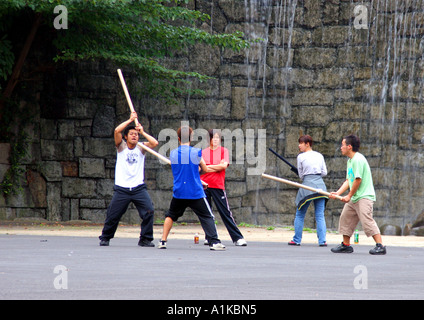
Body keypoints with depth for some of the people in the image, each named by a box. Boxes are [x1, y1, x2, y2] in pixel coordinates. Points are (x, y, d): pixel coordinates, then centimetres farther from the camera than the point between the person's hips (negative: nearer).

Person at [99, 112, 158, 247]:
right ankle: (105, 237, 22)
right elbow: (117, 131, -12)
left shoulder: (141, 148, 8)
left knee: (149, 211, -14)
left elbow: (155, 143, -8)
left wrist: (143, 132, -4)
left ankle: (145, 239, -2)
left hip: (139, 188, 1)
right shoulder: (121, 146, 4)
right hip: (122, 189, -1)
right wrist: (130, 120, -6)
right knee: (113, 215, 1)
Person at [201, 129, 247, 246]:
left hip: (218, 186, -2)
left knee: (225, 212, -6)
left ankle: (238, 238, -6)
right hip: (204, 184, 2)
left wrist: (208, 166, -4)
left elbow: (224, 166, -9)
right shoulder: (203, 152, 10)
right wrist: (217, 167, -7)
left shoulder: (223, 151, 5)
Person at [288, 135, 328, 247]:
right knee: (320, 215, 3)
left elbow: (301, 175, 7)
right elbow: (324, 172, 12)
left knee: (300, 214, 8)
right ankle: (322, 240, -6)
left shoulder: (301, 157, 0)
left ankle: (296, 240, 10)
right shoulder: (319, 156, 11)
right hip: (320, 185, 4)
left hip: (307, 184, -3)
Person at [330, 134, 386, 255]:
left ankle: (380, 246, -20)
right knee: (345, 218, 13)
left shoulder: (358, 159, -14)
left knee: (367, 220, -18)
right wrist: (337, 193, 6)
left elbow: (358, 179, -18)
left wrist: (349, 195, -11)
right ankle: (346, 245, 22)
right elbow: (348, 180, 17)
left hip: (364, 196, -10)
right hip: (354, 198, 11)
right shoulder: (350, 160, 17)